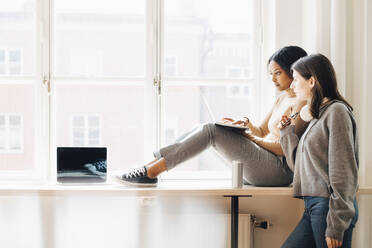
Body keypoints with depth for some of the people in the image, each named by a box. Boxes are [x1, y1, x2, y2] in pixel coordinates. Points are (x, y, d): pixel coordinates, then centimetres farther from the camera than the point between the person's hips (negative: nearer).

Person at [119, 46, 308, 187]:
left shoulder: (302, 103, -8)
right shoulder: (281, 98, 22)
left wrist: (252, 138, -8)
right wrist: (248, 125, 3)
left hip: (279, 170, -9)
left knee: (210, 131, -20)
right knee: (204, 130, -4)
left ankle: (151, 172, -21)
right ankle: (152, 166, -11)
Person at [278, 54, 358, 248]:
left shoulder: (336, 112, -9)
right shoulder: (317, 116, 19)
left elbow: (343, 174, -14)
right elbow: (298, 165, 21)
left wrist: (336, 226, -17)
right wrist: (287, 131, 15)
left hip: (329, 207, -9)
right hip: (313, 208, 9)